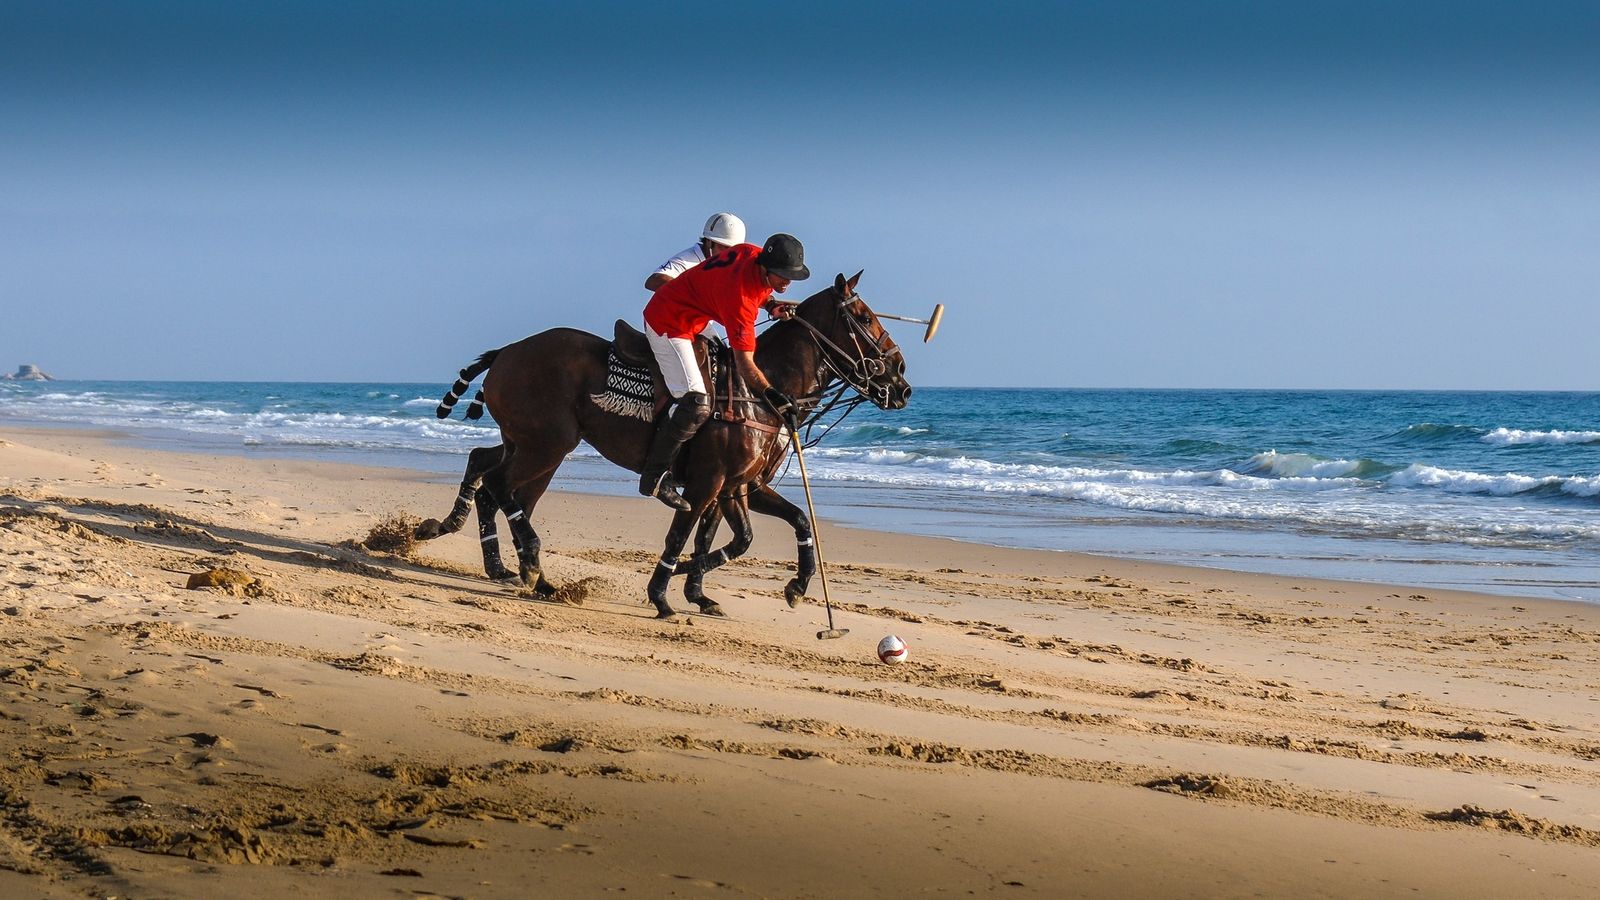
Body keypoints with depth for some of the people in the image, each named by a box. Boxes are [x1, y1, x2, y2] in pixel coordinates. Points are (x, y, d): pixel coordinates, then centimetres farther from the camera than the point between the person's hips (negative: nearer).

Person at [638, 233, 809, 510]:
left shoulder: (756, 254, -9)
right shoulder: (740, 297, -33)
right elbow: (744, 361, -34)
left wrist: (771, 305, -3)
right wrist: (770, 393, -45)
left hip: (696, 318, 11)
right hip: (669, 324, -11)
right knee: (696, 405, -20)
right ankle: (655, 476, -10)